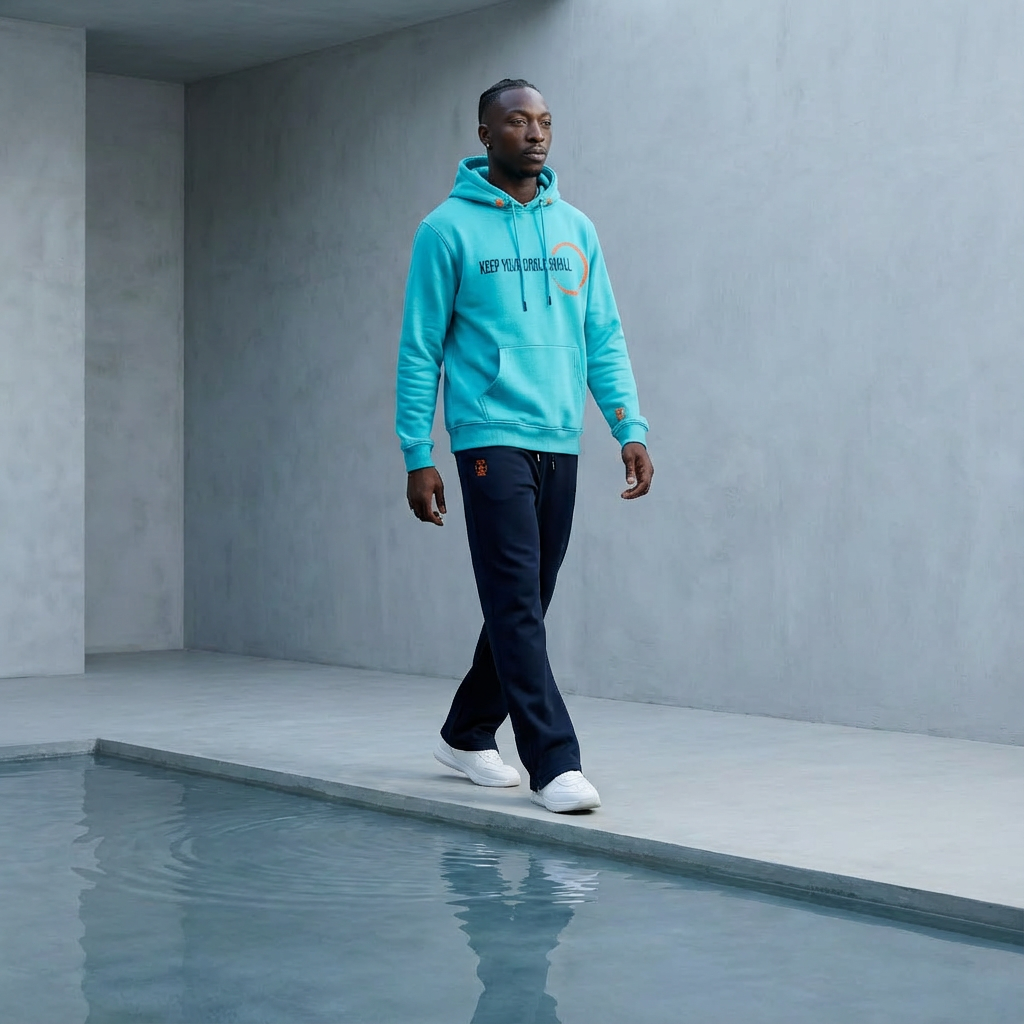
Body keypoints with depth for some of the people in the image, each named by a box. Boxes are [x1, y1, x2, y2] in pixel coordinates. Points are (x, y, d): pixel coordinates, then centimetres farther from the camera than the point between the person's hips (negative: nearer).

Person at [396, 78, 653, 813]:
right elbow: (420, 351, -1)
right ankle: (554, 764, -10)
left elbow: (605, 339, 12)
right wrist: (418, 457, -6)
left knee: (527, 607, 12)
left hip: (560, 445, 5)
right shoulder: (449, 230, -1)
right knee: (516, 607, -10)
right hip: (492, 440, -5)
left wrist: (631, 428, 1)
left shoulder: (575, 230, 12)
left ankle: (469, 733, 28)